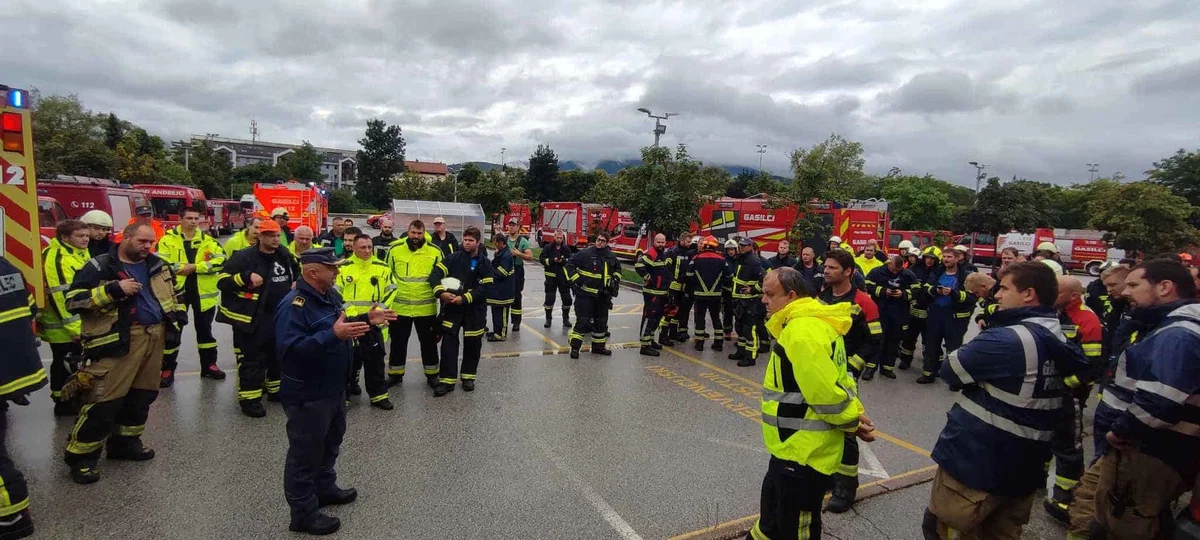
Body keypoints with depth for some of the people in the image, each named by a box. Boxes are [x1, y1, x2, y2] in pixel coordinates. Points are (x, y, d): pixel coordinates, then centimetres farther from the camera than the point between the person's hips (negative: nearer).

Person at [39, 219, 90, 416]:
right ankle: (62, 402, 16)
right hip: (62, 326, -9)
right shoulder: (55, 257, -21)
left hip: (80, 323, 9)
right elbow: (59, 296, -25)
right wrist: (72, 326, -24)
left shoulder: (82, 253, 9)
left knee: (75, 362, 19)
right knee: (64, 364, 3)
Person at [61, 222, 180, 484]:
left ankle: (125, 441, 30)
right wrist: (114, 290, -22)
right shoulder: (100, 267, -7)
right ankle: (80, 455, 10)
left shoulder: (158, 265, 11)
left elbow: (173, 294, 25)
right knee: (105, 399, -6)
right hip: (119, 341, -6)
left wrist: (174, 321, 15)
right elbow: (74, 300, -12)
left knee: (142, 394, 14)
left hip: (154, 337, 6)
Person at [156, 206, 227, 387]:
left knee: (205, 329, 14)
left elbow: (220, 260, -11)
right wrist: (183, 268, -18)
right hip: (176, 291, -2)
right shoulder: (168, 239, -3)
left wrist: (194, 266, -17)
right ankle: (167, 370, 18)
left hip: (203, 292, 2)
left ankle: (208, 365, 27)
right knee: (172, 332, 6)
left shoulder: (208, 240, 4)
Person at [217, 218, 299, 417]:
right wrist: (246, 277, -27)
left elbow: (298, 272, 26)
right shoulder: (244, 257, -12)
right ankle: (249, 398, 8)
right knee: (252, 359, -2)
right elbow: (222, 281, -13)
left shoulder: (285, 256, 6)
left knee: (278, 355, 17)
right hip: (252, 319, -6)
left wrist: (297, 284, 7)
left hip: (280, 316, 6)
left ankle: (275, 390, 32)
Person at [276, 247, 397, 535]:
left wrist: (368, 321, 1)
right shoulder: (294, 305, -25)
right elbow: (289, 349, -34)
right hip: (307, 395, -10)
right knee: (305, 453, 6)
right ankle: (303, 514, 20)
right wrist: (333, 334, -40)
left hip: (333, 388, 10)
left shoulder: (330, 295, 5)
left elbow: (342, 328, 17)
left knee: (330, 444, 26)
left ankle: (325, 488, 46)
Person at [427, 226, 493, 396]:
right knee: (449, 342, -3)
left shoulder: (484, 263, -3)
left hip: (474, 309, 0)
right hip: (451, 307, 0)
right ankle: (447, 380, 3)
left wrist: (464, 298, -21)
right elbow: (435, 274, -7)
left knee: (472, 344, 8)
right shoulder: (453, 258, 1)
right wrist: (441, 293, -24)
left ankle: (468, 377, 26)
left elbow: (484, 288, -11)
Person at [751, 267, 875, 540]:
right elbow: (833, 377, 13)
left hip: (804, 452, -10)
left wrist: (851, 422, -11)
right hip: (794, 447, 10)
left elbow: (825, 390, -27)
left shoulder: (802, 329, -26)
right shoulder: (812, 321, 9)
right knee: (773, 518, 27)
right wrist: (855, 413, 3)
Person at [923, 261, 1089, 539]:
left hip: (976, 464, -9)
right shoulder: (1062, 343, 6)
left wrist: (976, 377, 6)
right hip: (1025, 468, 9)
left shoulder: (1006, 339, -22)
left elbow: (950, 370, -14)